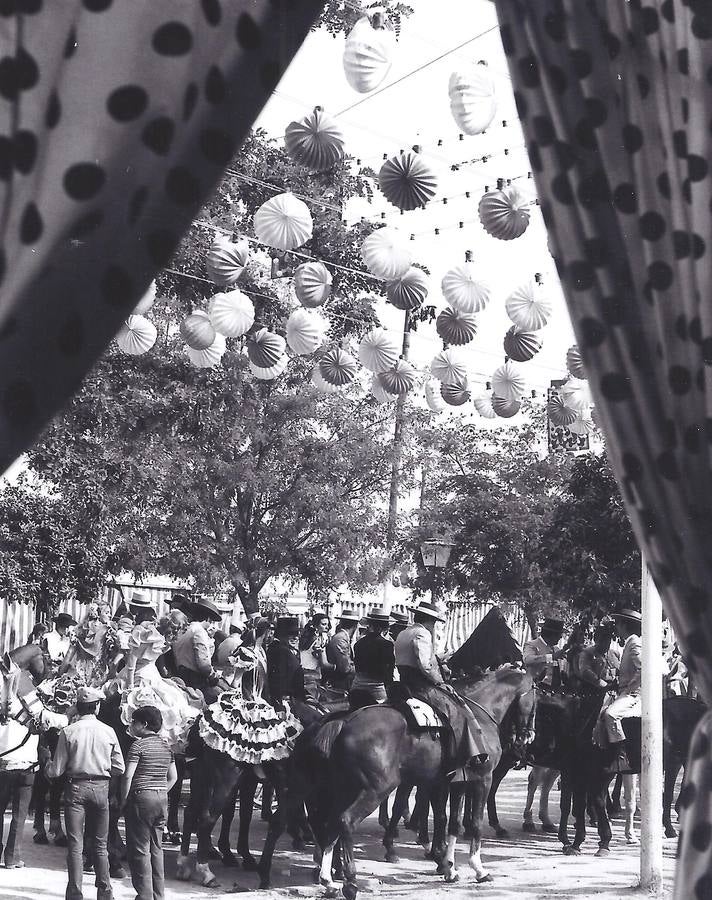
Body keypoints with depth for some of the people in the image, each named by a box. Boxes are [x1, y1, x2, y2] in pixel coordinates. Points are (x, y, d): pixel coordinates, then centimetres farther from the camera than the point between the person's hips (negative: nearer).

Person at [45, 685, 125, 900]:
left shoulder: (68, 732, -6)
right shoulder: (108, 731, -1)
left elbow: (57, 770, -3)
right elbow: (119, 768, 3)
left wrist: (47, 767, 19)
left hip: (76, 787, -2)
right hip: (101, 787, 2)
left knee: (75, 844, 3)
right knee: (100, 843, 13)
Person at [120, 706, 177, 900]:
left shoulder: (138, 745, -10)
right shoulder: (165, 746, 11)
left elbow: (128, 776, -15)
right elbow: (173, 777, 14)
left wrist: (124, 800, -6)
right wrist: (161, 792, 16)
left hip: (141, 797, -7)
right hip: (162, 799, 7)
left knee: (140, 850, -1)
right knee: (156, 849, 14)